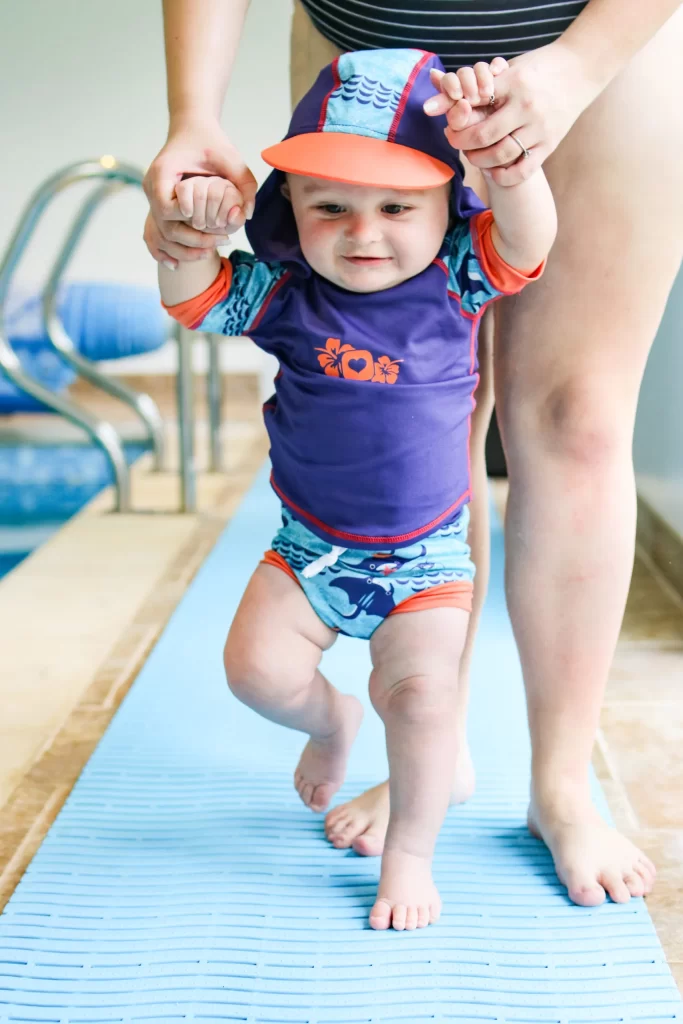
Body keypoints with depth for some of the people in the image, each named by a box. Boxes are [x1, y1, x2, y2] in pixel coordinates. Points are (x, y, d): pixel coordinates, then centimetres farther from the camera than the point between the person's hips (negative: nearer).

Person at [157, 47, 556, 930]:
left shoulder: (455, 280, -12)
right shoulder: (287, 293, -7)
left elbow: (527, 236, -28)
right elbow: (195, 298, -6)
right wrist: (183, 230, -27)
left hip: (424, 556, -2)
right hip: (310, 547, 3)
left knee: (420, 693, -14)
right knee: (257, 667, -7)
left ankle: (410, 856, 11)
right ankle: (330, 721, 29)